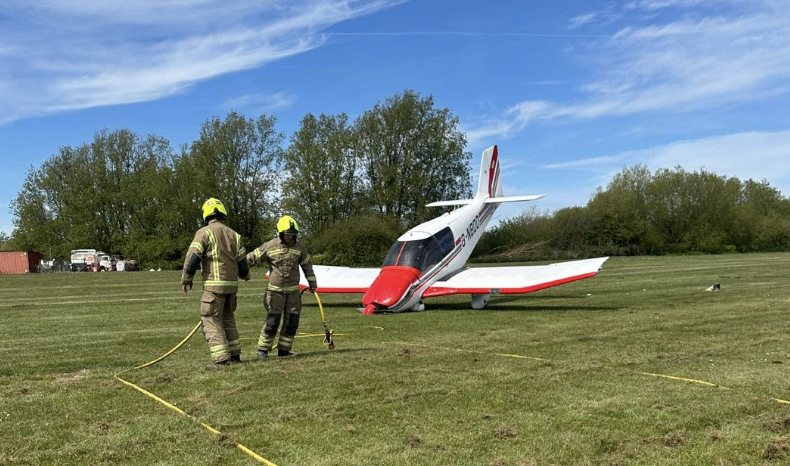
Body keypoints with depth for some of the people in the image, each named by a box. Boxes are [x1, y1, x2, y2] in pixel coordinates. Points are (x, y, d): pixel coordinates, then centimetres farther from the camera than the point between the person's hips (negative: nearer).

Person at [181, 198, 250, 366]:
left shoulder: (204, 232, -5)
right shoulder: (234, 234, 11)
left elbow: (192, 257, -10)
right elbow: (241, 262, 12)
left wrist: (186, 279, 3)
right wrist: (246, 275, 33)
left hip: (214, 284, -6)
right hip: (232, 283, 6)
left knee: (211, 320, 0)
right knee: (228, 318, 19)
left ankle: (220, 357, -7)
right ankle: (234, 354, 21)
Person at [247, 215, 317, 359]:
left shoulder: (300, 247, 3)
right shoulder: (269, 246, -6)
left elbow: (307, 266, 14)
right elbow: (251, 258, -2)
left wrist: (312, 283, 17)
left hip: (293, 290, 4)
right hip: (275, 290, -3)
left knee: (292, 322, 3)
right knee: (272, 321, -8)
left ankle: (284, 350, 17)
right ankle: (262, 349, 6)